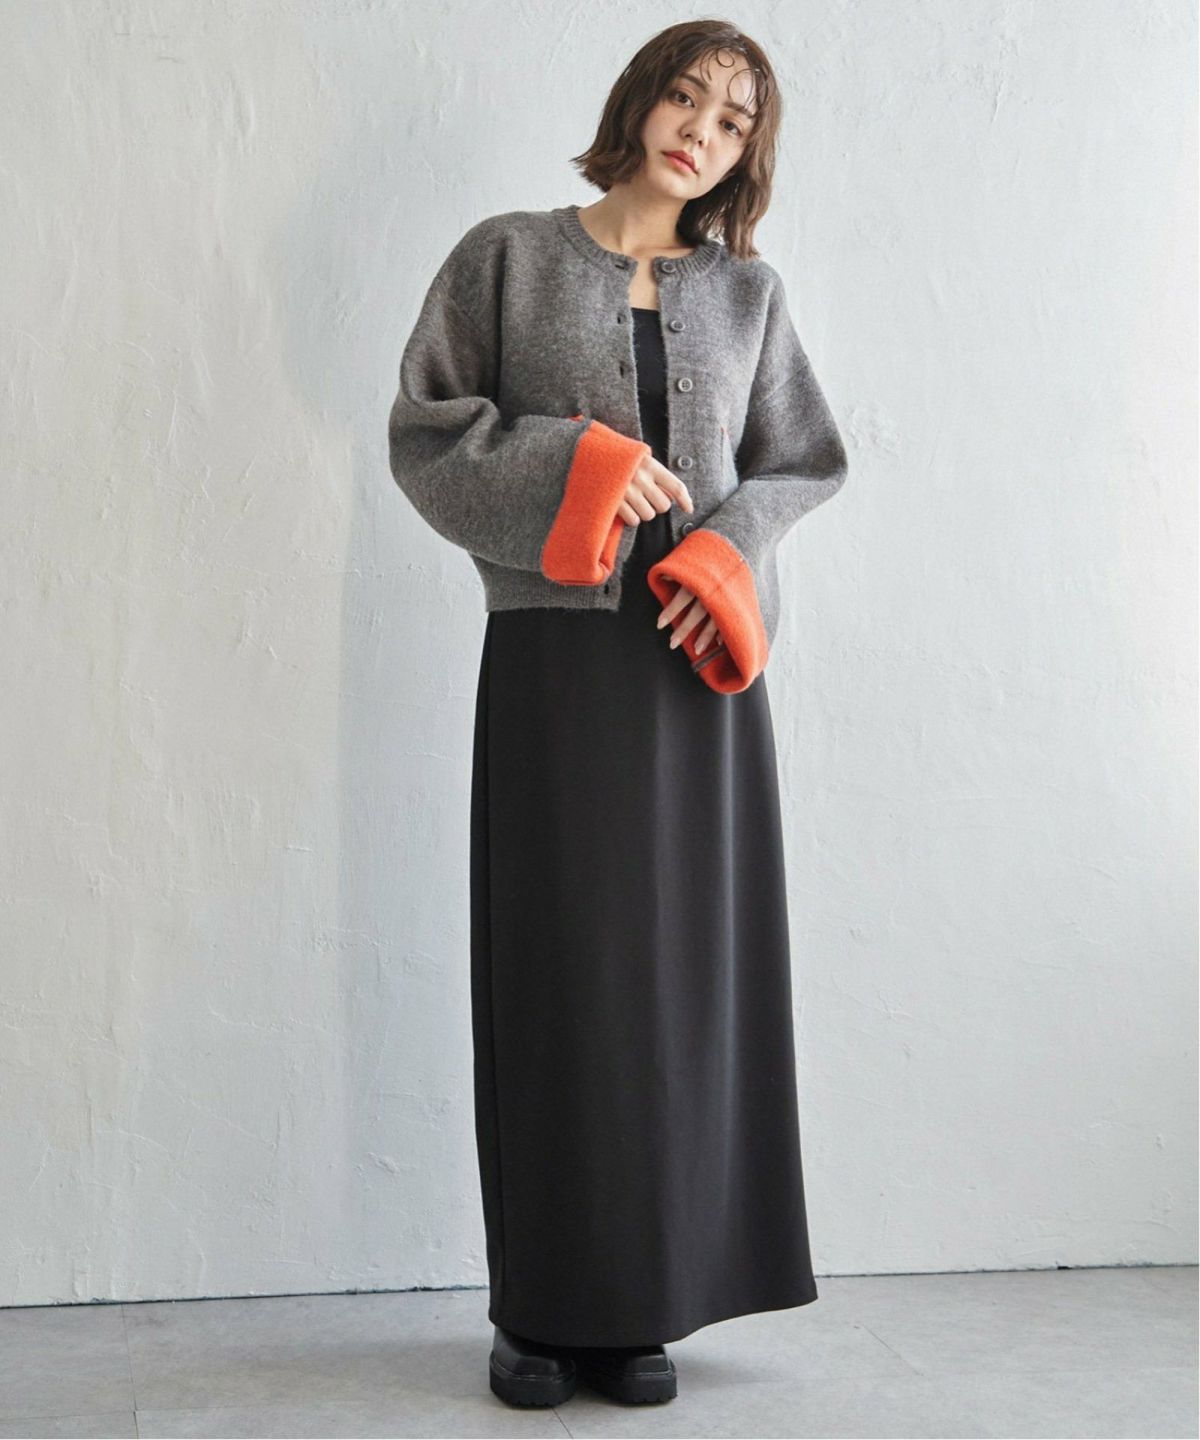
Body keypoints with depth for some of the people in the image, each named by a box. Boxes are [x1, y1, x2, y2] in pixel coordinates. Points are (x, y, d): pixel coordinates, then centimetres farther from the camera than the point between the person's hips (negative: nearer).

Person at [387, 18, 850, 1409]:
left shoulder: (748, 293, 12)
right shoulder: (508, 258, 6)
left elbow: (801, 463, 14)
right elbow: (424, 432, 1)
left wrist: (731, 549, -6)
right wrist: (573, 463, -12)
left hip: (695, 656, 3)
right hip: (554, 654, -2)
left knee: (688, 966, 2)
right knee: (554, 968, -1)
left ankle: (645, 1299, 13)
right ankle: (543, 1308, 10)